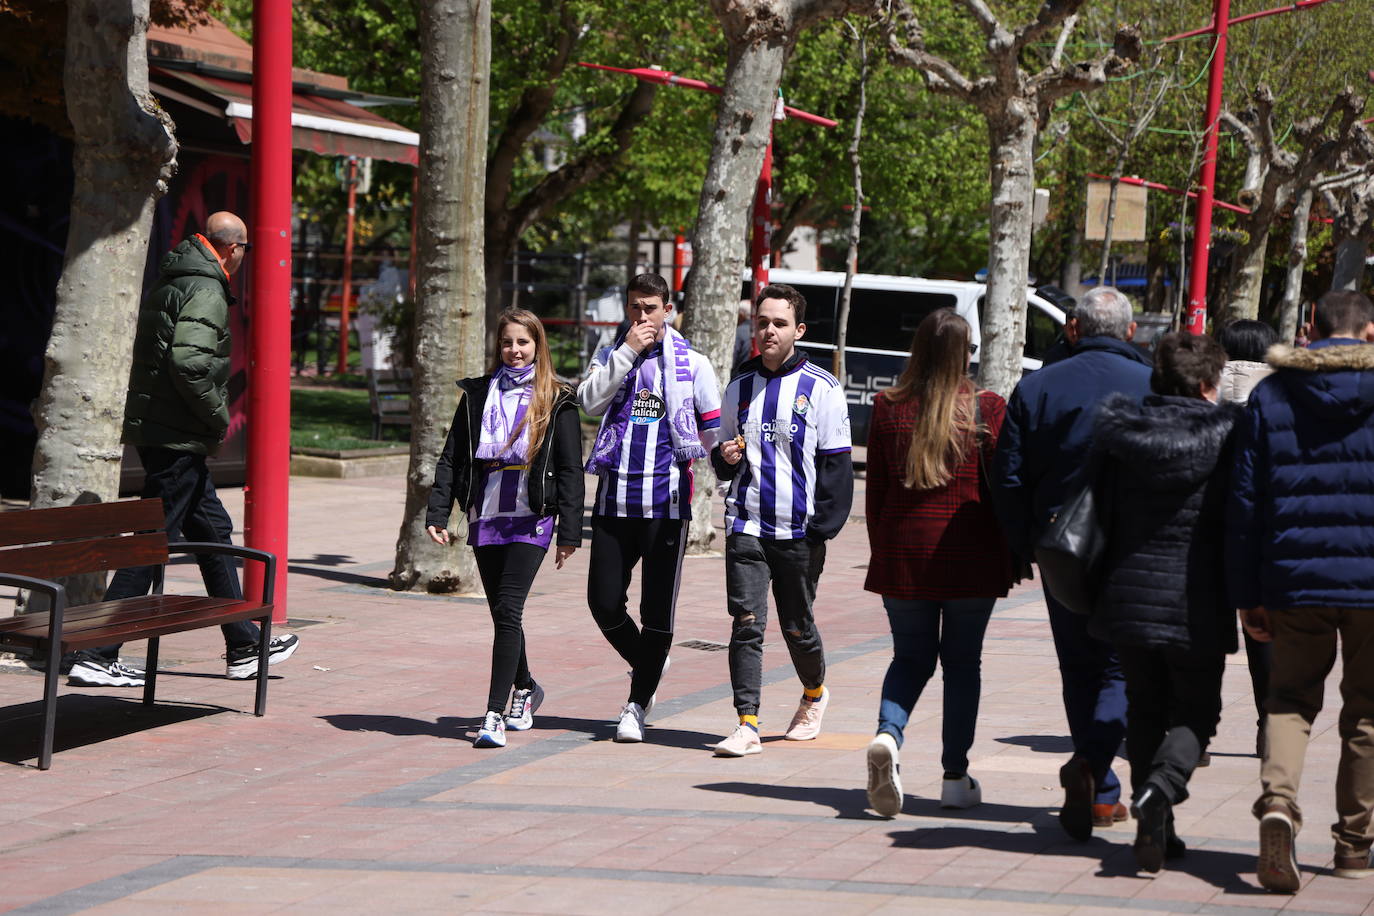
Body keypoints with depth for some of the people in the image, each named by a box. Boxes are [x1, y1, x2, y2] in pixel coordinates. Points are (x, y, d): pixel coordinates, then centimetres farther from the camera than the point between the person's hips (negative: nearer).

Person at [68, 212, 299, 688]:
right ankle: (96, 656, -6)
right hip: (177, 436, -10)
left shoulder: (172, 283, 15)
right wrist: (219, 418, -14)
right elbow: (189, 362, -27)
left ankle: (244, 647, 24)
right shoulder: (206, 291, -15)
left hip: (156, 429, 10)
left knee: (213, 531, 17)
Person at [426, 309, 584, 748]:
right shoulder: (478, 395, 11)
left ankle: (495, 714, -16)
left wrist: (569, 532, -5)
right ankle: (524, 688, 37)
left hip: (531, 519, -4)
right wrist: (437, 514, 0)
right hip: (486, 515, 4)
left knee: (508, 610, -14)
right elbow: (451, 459, 10)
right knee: (502, 613, 12)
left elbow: (570, 470, 0)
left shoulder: (557, 402, 2)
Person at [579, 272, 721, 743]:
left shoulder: (692, 364, 6)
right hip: (614, 499, 2)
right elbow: (590, 401, -8)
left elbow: (715, 430, 10)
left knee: (657, 610, -2)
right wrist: (628, 352, -11)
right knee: (603, 601, 0)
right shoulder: (611, 357, 11)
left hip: (667, 502, -2)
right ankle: (644, 665, 27)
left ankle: (638, 704, 8)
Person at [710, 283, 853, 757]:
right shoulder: (740, 386, 10)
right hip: (746, 526, 3)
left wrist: (823, 528, -10)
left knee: (797, 626, 9)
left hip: (799, 531, -2)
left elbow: (836, 465, -2)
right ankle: (747, 726, -9)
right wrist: (726, 457, -3)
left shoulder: (821, 389, -3)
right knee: (746, 624, -8)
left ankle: (814, 694, 37)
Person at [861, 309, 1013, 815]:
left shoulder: (889, 409, -1)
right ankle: (955, 777, 11)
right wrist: (1007, 556, 7)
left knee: (910, 657, 13)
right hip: (970, 557, -2)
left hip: (903, 555, 2)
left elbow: (875, 490, 4)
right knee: (963, 660, 11)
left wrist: (880, 551, 14)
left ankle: (887, 734, -15)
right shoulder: (987, 410, -7)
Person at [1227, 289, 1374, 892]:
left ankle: (1277, 801, -16)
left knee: (1290, 698, 11)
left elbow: (1245, 500, 4)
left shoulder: (1270, 394, 4)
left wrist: (1247, 595, 8)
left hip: (1295, 577, 1)